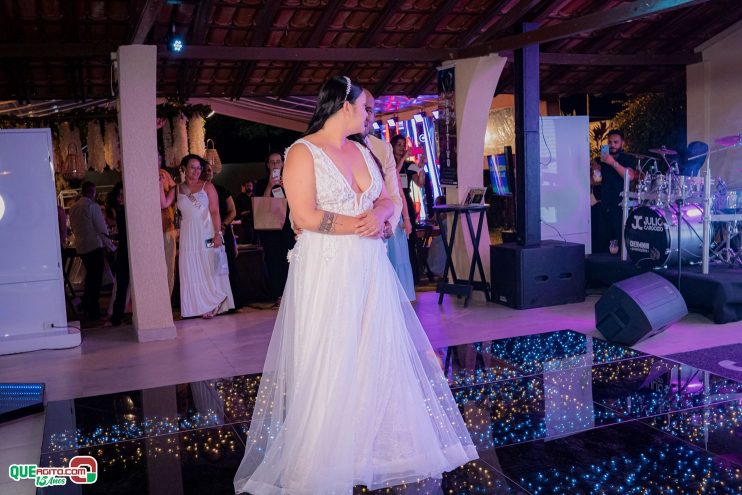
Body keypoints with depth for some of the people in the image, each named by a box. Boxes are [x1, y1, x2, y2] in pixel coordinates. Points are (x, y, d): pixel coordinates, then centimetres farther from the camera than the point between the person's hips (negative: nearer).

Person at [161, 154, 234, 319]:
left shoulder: (207, 186, 1)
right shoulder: (177, 190, 9)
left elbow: (215, 212, -5)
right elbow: (163, 204, -5)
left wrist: (218, 233, -14)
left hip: (207, 234, -3)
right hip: (189, 236, 3)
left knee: (210, 269, 2)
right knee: (192, 272, 3)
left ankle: (214, 305, 12)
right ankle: (202, 306, 10)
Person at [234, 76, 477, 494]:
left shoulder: (362, 151, 14)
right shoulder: (303, 152, -8)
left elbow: (386, 199, 14)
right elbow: (305, 216, -17)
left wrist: (378, 216, -9)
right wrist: (358, 225, -12)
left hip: (370, 267, 7)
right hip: (326, 270, -7)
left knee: (378, 356, 10)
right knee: (329, 365, 0)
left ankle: (373, 445, 25)